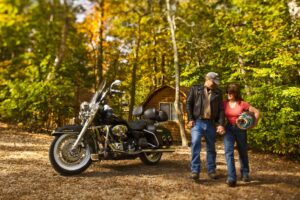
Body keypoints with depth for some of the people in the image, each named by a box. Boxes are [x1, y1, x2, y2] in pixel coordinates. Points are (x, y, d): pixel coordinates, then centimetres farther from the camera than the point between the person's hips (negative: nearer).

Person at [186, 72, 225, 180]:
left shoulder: (218, 92, 11)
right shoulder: (195, 89, 6)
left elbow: (221, 109, 7)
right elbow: (188, 103, 3)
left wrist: (221, 124, -5)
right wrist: (190, 119, -6)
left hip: (211, 123, 3)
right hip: (197, 122, -2)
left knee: (211, 147, 9)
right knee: (196, 143, -16)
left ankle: (211, 170, 21)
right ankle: (195, 171, -10)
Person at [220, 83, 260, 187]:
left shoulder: (243, 104, -8)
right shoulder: (225, 103, -1)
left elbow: (256, 112, -2)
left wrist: (254, 123, -9)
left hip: (240, 130, -1)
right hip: (228, 129, 1)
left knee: (243, 152, 14)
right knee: (228, 152, -15)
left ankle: (245, 174, 37)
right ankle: (231, 178, -16)